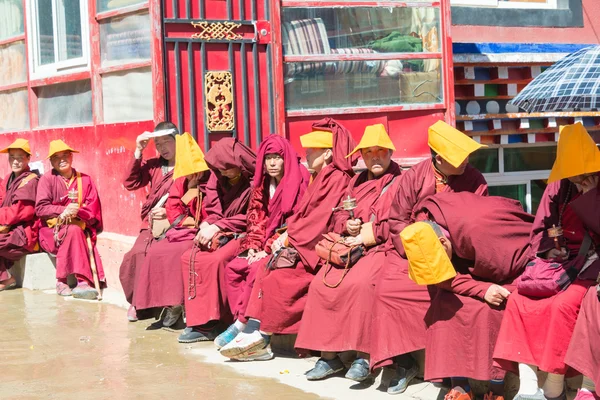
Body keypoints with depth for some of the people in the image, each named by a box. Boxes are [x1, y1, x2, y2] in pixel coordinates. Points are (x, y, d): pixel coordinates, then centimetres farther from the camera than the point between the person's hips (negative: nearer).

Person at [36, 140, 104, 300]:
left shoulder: (84, 179, 9)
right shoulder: (47, 179, 2)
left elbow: (93, 208, 2)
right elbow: (40, 208, -6)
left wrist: (77, 212, -19)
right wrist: (63, 211, -20)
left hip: (80, 226, 2)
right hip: (52, 230, -2)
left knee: (76, 230, -33)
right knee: (73, 230, -33)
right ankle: (83, 281, -38)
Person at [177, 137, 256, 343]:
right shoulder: (218, 176, 6)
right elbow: (212, 209, 9)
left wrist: (217, 227, -18)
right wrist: (207, 225, -13)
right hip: (220, 234, 7)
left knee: (213, 260, -29)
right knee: (189, 257, -15)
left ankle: (209, 322, -19)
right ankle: (198, 321, -16)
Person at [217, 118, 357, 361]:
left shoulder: (338, 179, -11)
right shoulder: (318, 178, 20)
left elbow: (321, 218, -19)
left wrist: (289, 238, -15)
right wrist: (286, 237, 0)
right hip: (302, 245, 9)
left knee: (278, 276, -22)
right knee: (264, 269, -9)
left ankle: (260, 336, -11)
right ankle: (254, 333, -17)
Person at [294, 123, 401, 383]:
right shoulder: (357, 182, 21)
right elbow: (338, 217, 21)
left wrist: (368, 234, -13)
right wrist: (348, 225, -2)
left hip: (383, 248, -6)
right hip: (351, 246, 6)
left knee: (360, 283, -35)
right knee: (322, 283, -19)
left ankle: (364, 355, -28)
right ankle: (329, 355, -13)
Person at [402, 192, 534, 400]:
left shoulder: (477, 231, -38)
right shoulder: (424, 227, -18)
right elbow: (443, 278, -18)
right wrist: (482, 289, -31)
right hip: (479, 269, 6)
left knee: (489, 308, -30)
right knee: (445, 304, -17)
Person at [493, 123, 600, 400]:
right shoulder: (558, 188, 5)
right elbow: (539, 232, 13)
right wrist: (551, 250, -5)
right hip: (564, 264, 5)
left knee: (564, 304, -33)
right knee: (519, 300, -19)